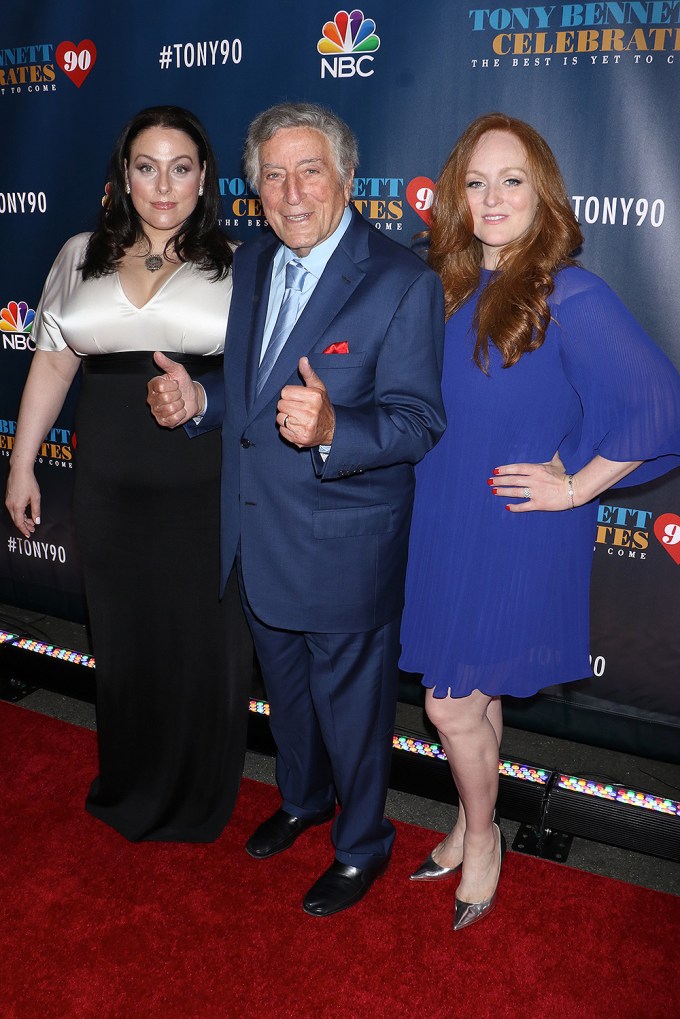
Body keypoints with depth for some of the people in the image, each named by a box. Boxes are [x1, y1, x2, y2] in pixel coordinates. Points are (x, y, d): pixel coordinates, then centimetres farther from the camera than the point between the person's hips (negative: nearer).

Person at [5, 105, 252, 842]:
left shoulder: (237, 265, 3)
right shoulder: (81, 257, 9)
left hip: (210, 486, -2)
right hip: (111, 487, 2)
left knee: (206, 642, 8)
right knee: (125, 638, 13)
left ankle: (199, 802, 32)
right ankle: (129, 794, 38)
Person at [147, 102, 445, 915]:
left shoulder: (402, 283, -17)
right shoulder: (249, 265, 5)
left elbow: (417, 421, -21)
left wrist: (331, 429, -39)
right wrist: (198, 400, -7)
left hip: (344, 549, -6)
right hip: (257, 535, 7)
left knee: (351, 704, 13)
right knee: (285, 689, 26)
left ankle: (362, 844, 39)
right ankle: (302, 800, 53)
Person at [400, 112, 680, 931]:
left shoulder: (569, 296, -16)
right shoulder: (450, 288, 4)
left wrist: (574, 486, -16)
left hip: (515, 543, -5)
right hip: (444, 529, 6)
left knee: (453, 704, 4)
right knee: (471, 695, 19)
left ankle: (481, 841, 31)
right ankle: (470, 828, 40)